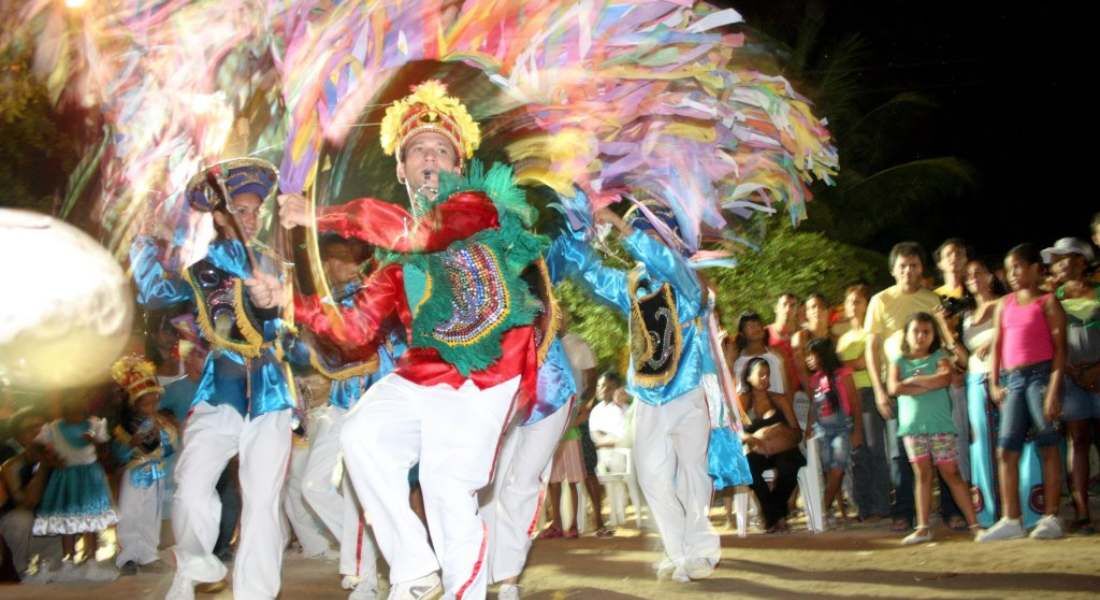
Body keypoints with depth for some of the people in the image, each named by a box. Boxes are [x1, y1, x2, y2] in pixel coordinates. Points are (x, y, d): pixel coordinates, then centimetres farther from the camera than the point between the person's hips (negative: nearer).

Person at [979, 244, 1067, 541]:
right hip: (1012, 380, 5)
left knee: (1048, 445, -2)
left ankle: (1050, 517, 4)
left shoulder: (1047, 302, 0)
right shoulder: (1004, 304, 15)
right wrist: (994, 384, 5)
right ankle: (1010, 520, 4)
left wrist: (1054, 390, -15)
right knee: (1006, 449, 1)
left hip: (1040, 374, -5)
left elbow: (1060, 347, -6)